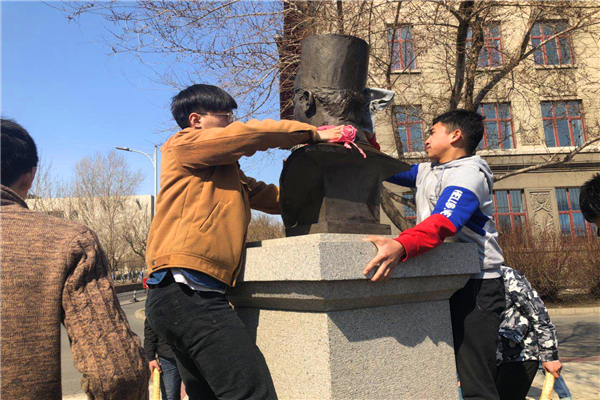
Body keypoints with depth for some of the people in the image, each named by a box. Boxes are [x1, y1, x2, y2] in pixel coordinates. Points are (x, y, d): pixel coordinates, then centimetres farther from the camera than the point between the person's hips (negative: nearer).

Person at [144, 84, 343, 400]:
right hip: (186, 290, -10)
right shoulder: (182, 145, 4)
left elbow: (275, 198, 22)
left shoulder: (226, 172, 28)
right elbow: (253, 133, -7)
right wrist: (312, 133, 3)